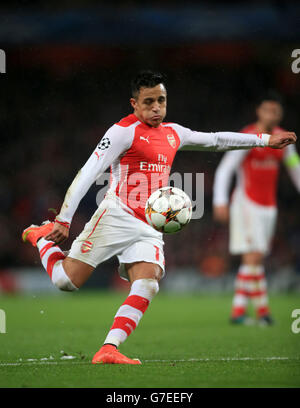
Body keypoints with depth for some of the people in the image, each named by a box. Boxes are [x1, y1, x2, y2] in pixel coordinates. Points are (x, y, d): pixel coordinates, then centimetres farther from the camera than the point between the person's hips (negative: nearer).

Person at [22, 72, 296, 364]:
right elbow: (87, 173, -13)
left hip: (150, 228, 6)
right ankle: (42, 236, 20)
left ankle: (108, 350, -24)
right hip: (117, 217, -6)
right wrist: (63, 220, -19)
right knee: (66, 280, -10)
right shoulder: (124, 131, -7)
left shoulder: (173, 133, 17)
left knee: (147, 286, -19)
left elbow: (216, 140, 32)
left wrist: (265, 140, 33)